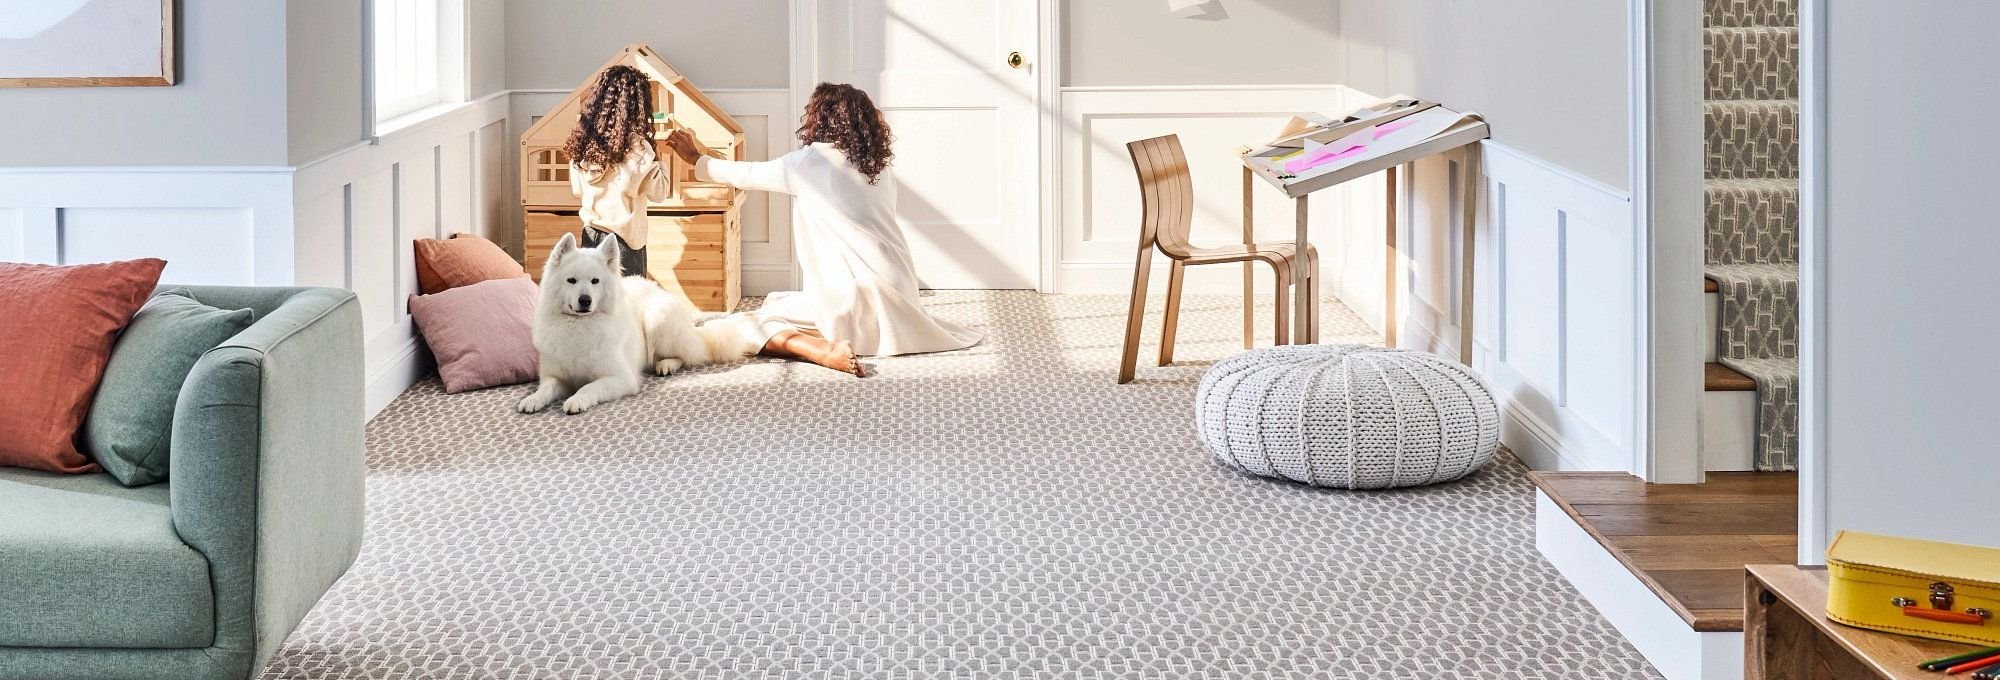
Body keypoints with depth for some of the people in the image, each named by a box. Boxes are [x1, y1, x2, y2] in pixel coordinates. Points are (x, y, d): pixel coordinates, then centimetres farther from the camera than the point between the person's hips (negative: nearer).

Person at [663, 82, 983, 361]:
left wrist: (697, 159, 25)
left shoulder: (813, 160, -5)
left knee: (765, 322, 2)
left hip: (857, 298, -7)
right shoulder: (879, 166, 12)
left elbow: (746, 174, 9)